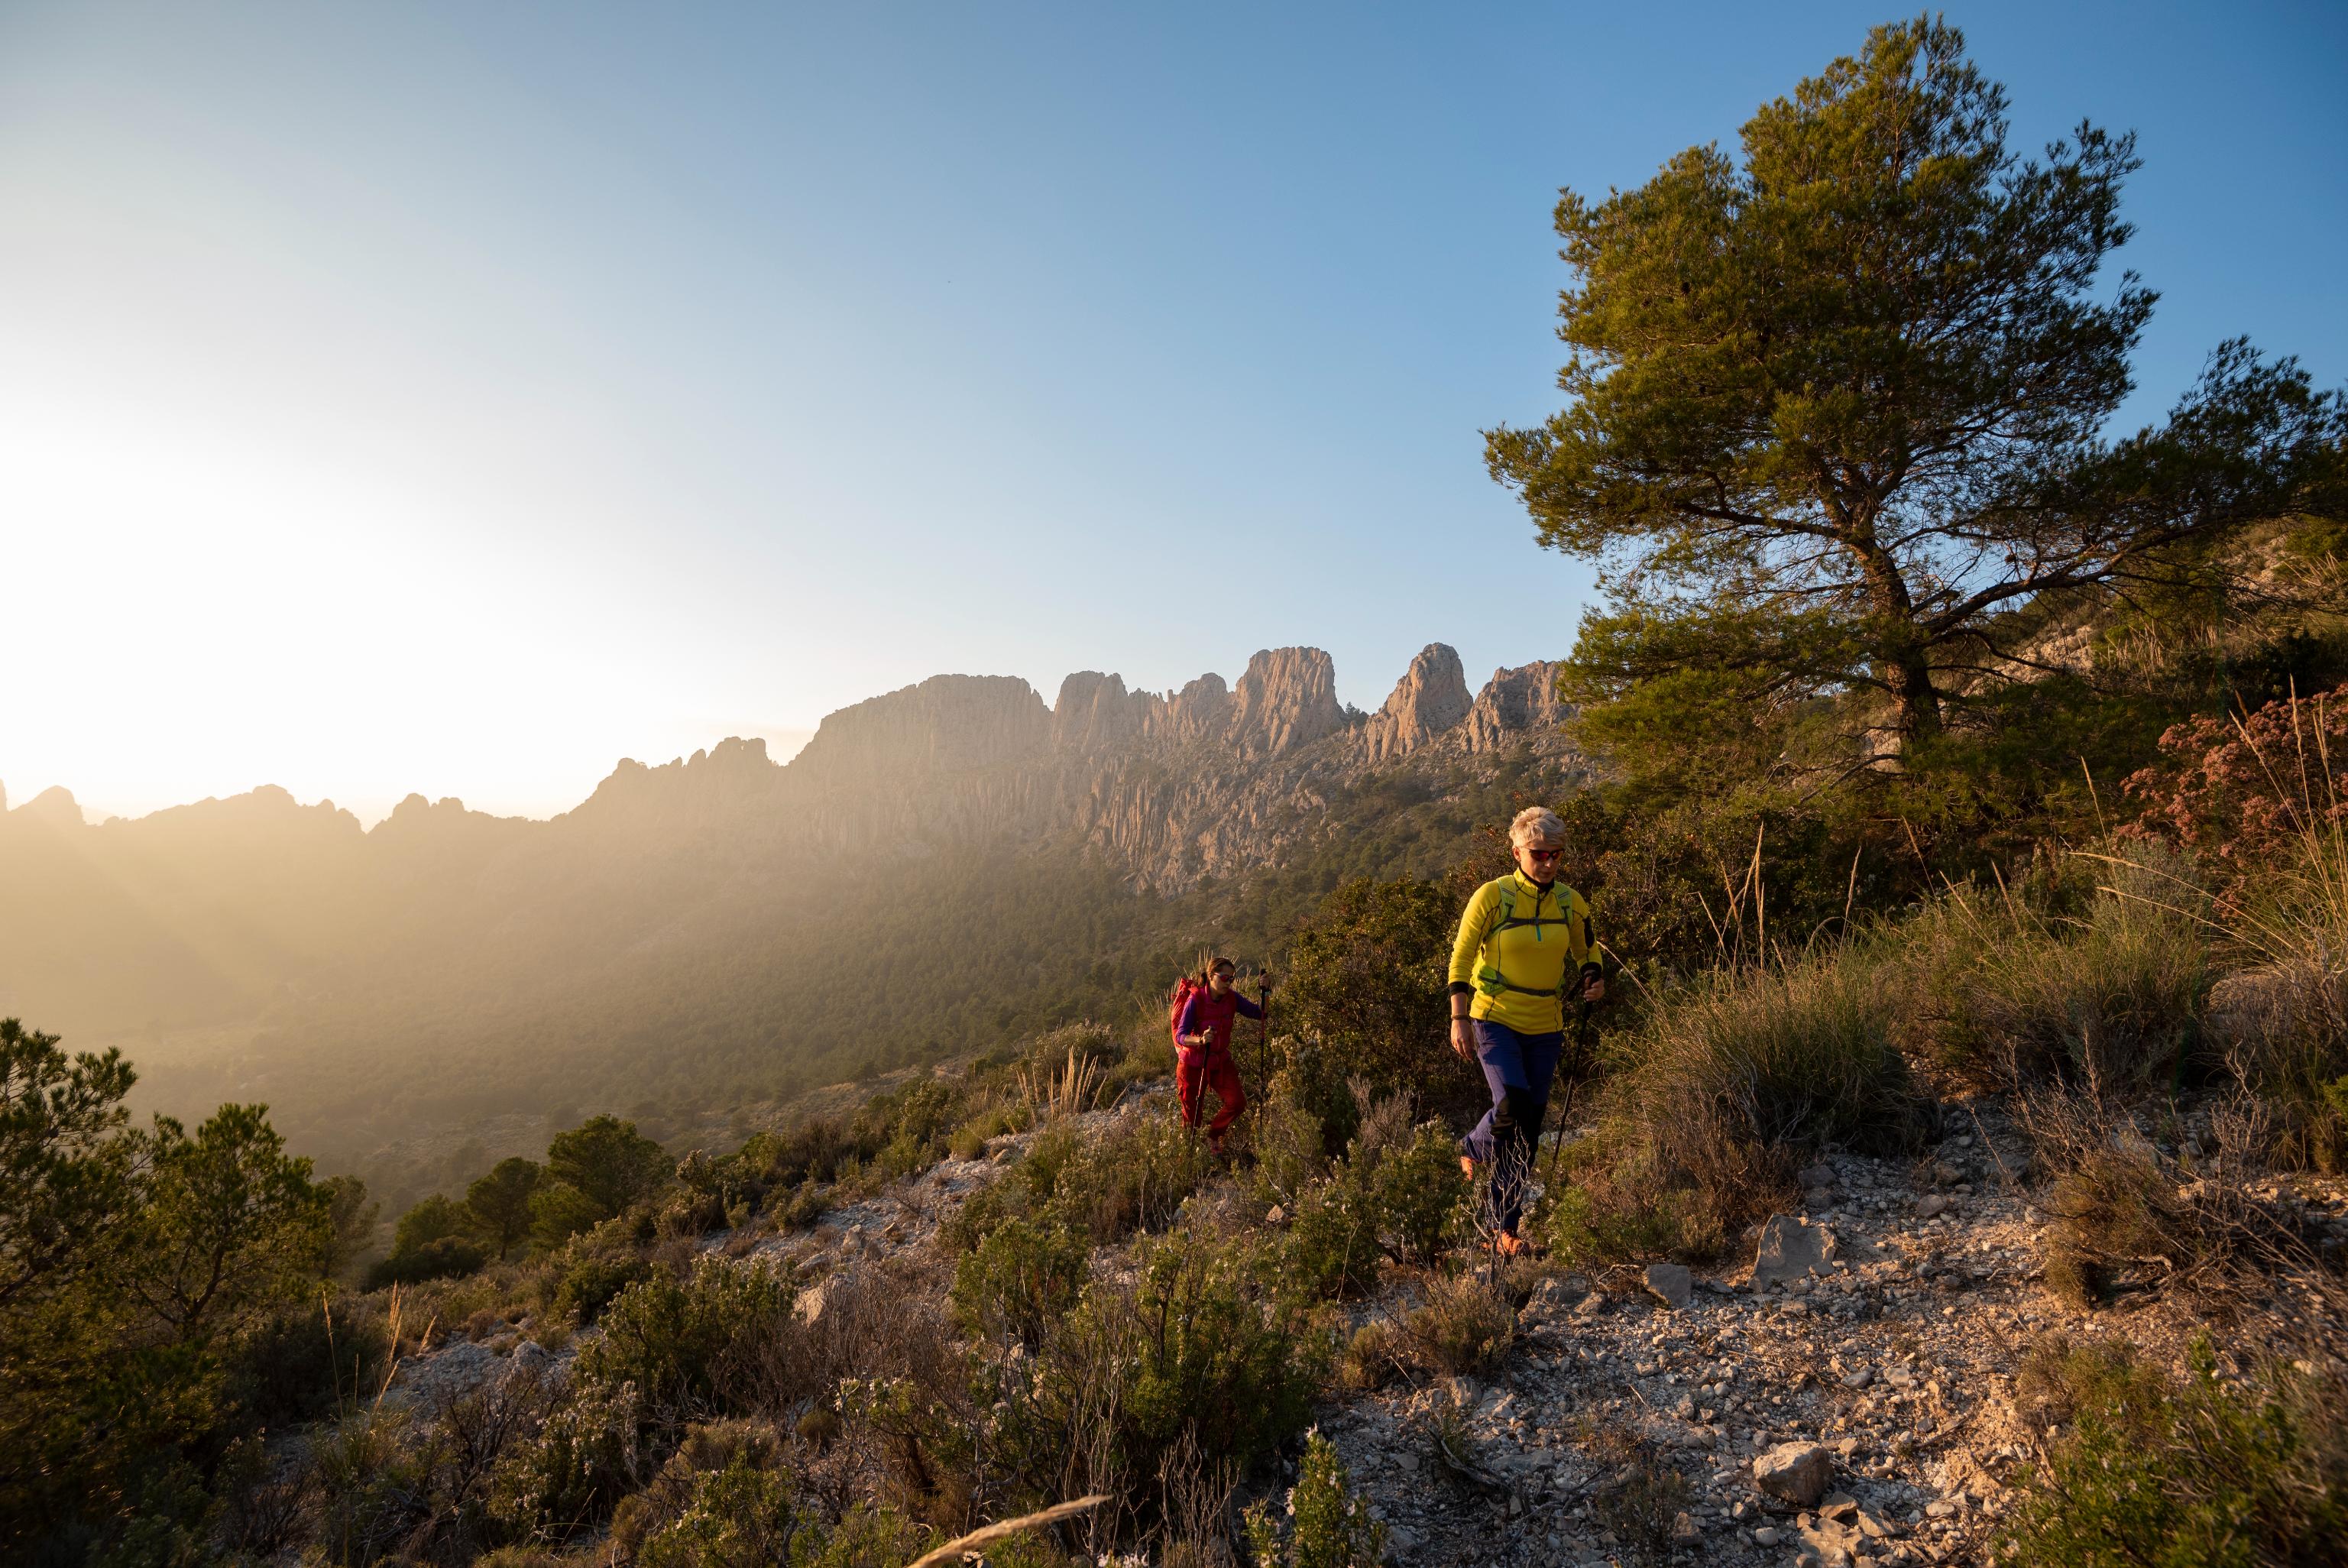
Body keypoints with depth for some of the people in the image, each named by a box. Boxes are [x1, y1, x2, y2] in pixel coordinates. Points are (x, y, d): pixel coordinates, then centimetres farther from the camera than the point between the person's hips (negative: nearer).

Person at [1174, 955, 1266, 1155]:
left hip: (1221, 1061, 4)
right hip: (1194, 1063, -4)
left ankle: (1213, 1135, 19)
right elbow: (1180, 1036, -24)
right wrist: (1200, 1040, -43)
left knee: (1237, 1102, -9)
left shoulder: (1232, 998, -8)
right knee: (1191, 1111, 6)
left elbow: (1260, 1014, -8)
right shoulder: (1196, 1000, -21)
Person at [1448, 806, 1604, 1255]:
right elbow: (1461, 957, -8)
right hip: (1495, 1019, -4)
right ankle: (1474, 1151, 10)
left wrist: (1593, 978, -6)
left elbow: (1585, 954, 17)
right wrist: (1459, 1019, -13)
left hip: (1544, 1026, 4)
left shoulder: (1571, 904, 1)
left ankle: (1507, 1227, 20)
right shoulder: (1492, 896, -11)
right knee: (1512, 1104, -24)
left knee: (1528, 1132, 7)